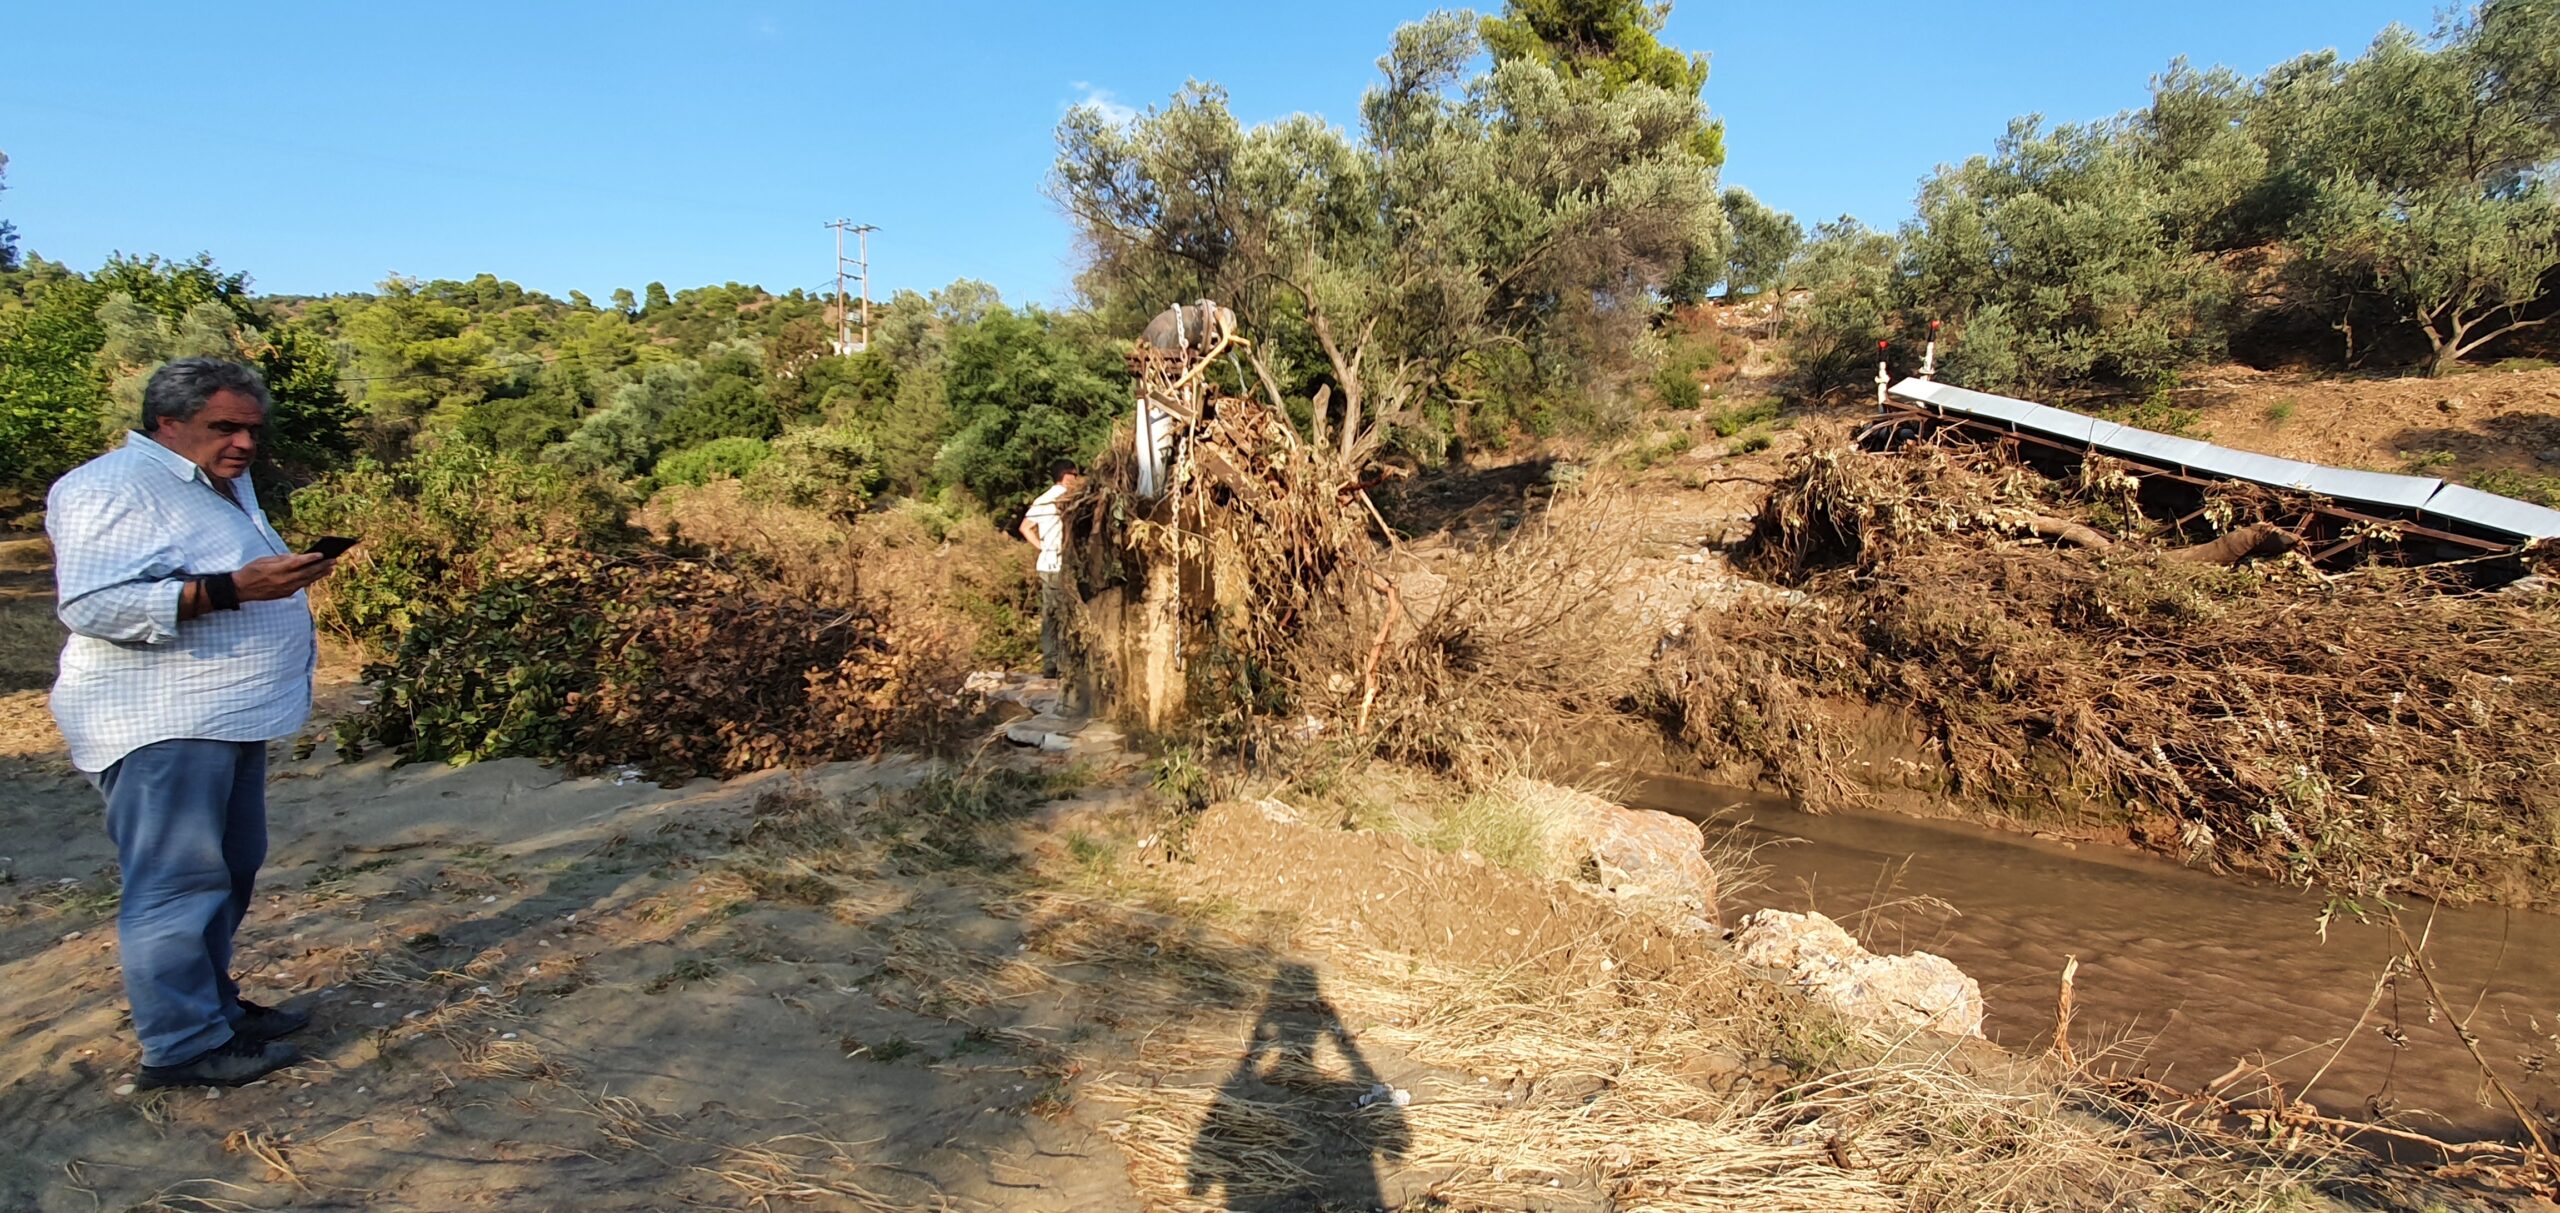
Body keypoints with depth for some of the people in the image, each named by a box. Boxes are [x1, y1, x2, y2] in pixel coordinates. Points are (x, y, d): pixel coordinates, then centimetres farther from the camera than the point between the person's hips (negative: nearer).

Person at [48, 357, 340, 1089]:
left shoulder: (224, 484, 17)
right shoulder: (114, 488, -12)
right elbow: (92, 607, -23)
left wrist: (287, 576, 14)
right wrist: (230, 589, -29)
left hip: (230, 718, 10)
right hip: (163, 727, -10)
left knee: (231, 872, 15)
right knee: (177, 883, -5)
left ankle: (213, 1007, 26)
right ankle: (183, 1046, 2)